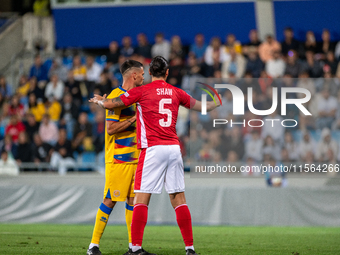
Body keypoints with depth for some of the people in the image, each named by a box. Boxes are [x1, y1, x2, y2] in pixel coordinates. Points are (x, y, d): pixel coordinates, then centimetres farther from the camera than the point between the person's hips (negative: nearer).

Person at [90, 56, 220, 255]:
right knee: (179, 199, 6)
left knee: (141, 199, -3)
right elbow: (200, 106, 28)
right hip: (174, 148, 4)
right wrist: (217, 103, 50)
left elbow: (110, 104, 1)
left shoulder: (142, 91, -1)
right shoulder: (176, 93, 12)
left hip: (152, 149, -4)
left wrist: (100, 100, 25)